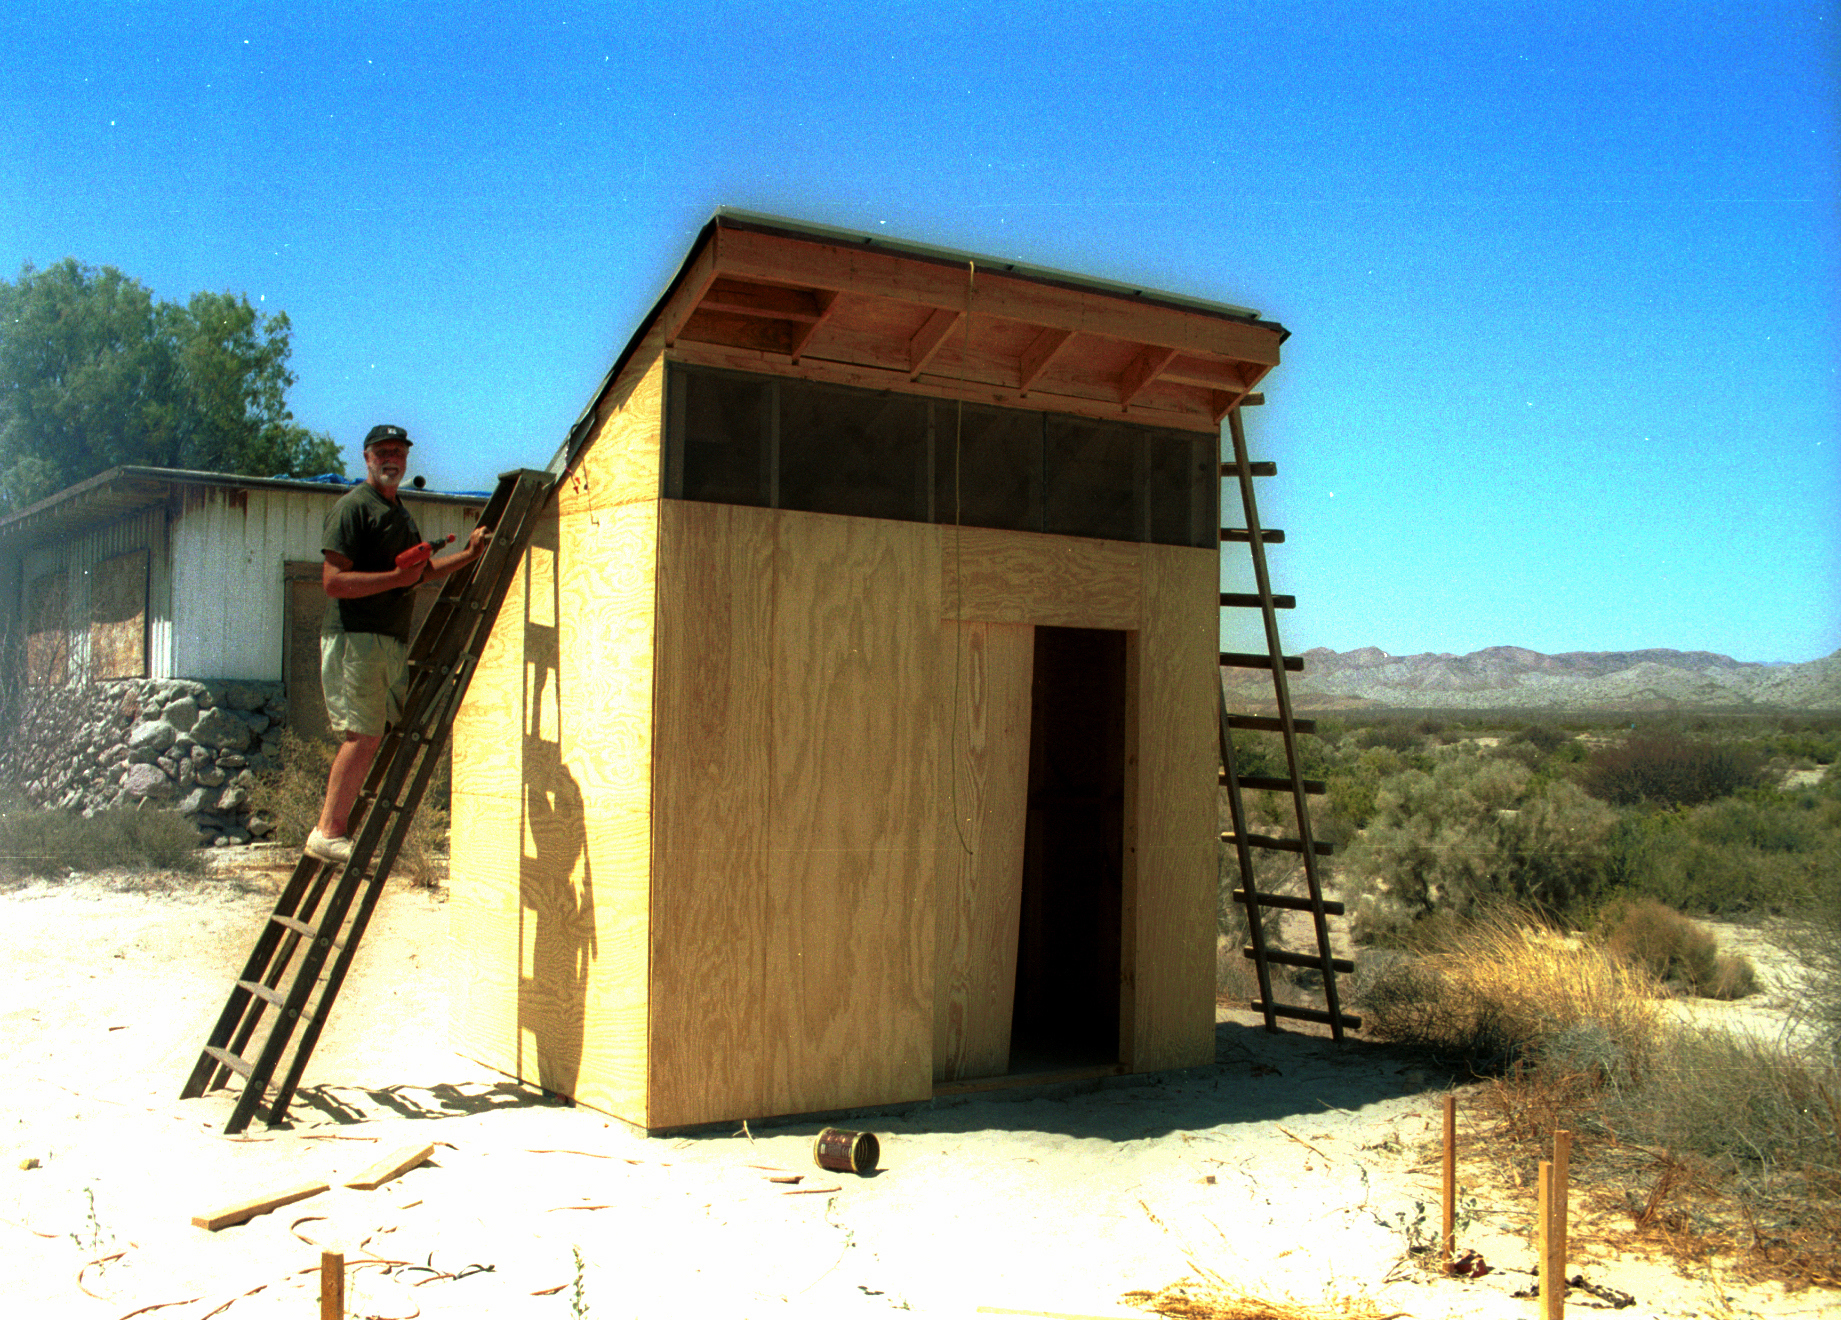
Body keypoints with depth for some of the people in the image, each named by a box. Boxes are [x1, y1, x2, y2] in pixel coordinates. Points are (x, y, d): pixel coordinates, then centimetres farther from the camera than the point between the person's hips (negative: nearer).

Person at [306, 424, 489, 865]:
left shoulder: (400, 513, 22)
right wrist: (397, 578, -20)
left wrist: (468, 555, 24)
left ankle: (334, 825, 13)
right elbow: (333, 580, -17)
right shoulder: (353, 507, -8)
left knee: (369, 736, 8)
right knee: (365, 734, -14)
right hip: (354, 636, -9)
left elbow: (419, 571, 34)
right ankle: (329, 833, -9)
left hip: (391, 641, 9)